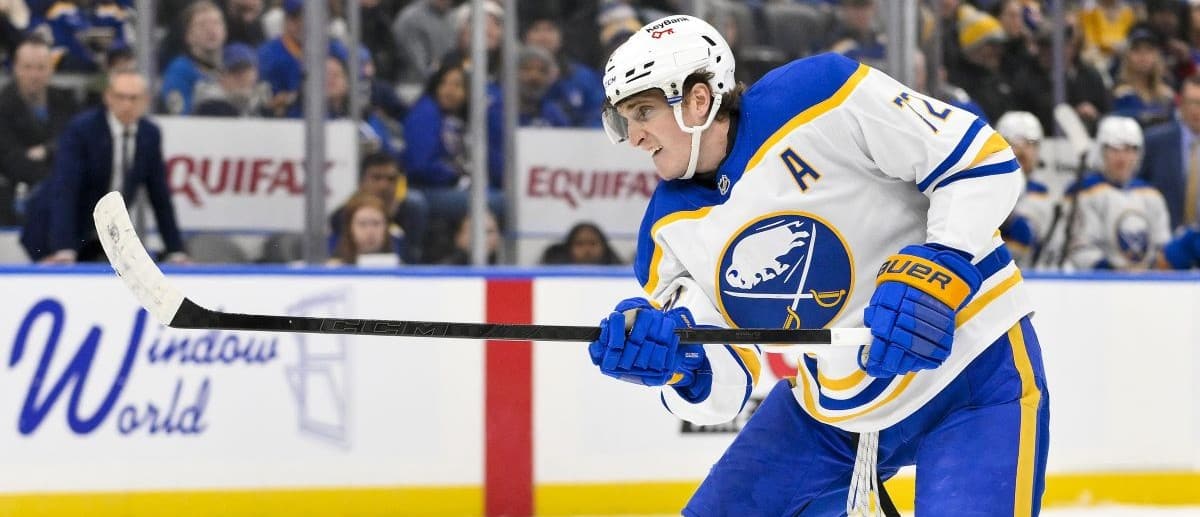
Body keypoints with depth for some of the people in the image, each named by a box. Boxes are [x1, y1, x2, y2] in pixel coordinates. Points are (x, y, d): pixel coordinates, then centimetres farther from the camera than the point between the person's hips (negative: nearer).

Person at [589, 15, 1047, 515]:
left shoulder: (817, 96, -21)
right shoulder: (670, 230, -2)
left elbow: (981, 158, -19)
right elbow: (715, 392, -2)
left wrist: (935, 271, -30)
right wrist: (670, 359, -24)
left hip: (974, 377, -7)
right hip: (825, 412, 7)